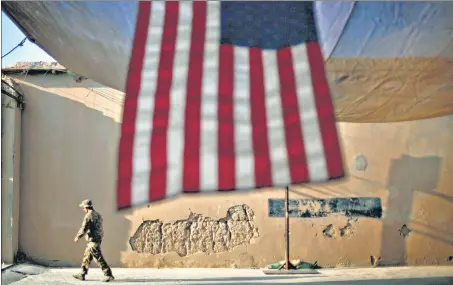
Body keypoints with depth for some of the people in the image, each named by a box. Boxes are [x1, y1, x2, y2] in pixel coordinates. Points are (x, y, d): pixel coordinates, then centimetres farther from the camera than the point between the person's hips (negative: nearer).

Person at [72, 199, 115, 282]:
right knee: (87, 257, 17)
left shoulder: (88, 216, -15)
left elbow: (83, 229, -16)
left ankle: (109, 275, -8)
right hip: (98, 239, 10)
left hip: (93, 240, -10)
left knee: (99, 258, -8)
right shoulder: (97, 215, 13)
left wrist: (77, 237, -1)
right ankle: (82, 275, 23)